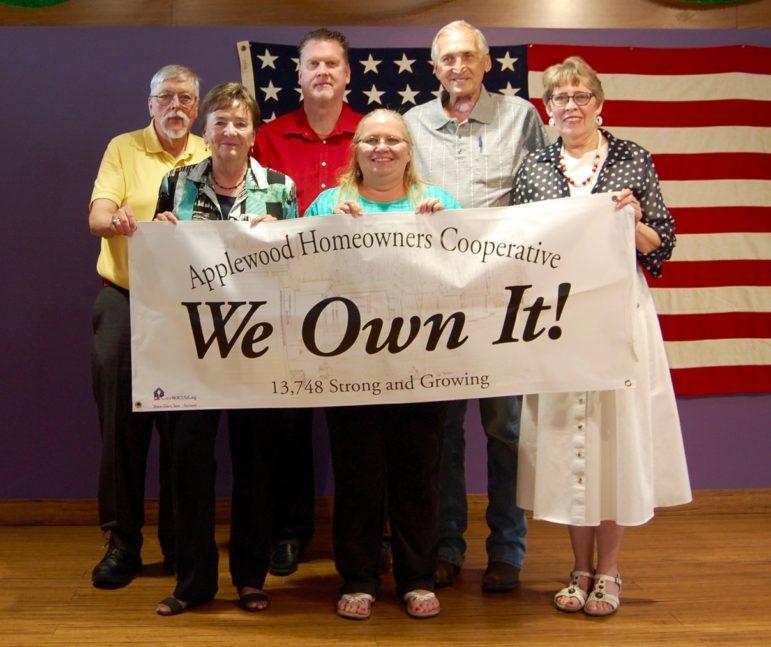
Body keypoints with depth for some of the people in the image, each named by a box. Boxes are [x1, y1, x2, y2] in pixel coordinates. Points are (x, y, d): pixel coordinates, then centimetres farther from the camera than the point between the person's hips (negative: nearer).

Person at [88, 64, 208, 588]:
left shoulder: (210, 158, 9)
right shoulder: (123, 149, 4)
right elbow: (98, 216, -9)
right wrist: (118, 220, -32)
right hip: (125, 300, -1)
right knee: (121, 423, 0)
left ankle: (180, 543, 17)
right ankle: (123, 541, 10)